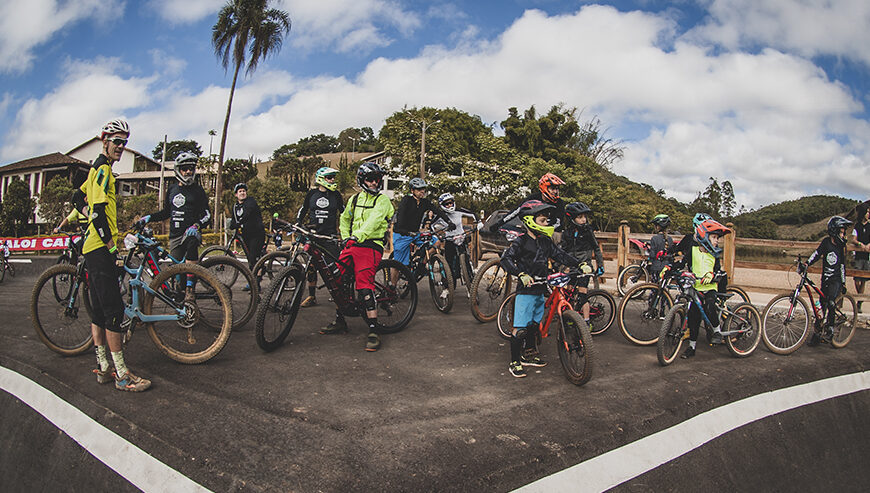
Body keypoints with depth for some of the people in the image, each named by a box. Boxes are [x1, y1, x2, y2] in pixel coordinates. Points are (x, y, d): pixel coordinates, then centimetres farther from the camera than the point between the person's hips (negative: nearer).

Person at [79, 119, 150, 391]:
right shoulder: (103, 170, -12)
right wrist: (112, 246, -19)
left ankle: (103, 368, 19)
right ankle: (122, 375, -9)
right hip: (101, 247, -11)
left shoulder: (97, 169, 20)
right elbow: (98, 214, -20)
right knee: (114, 310, -11)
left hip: (92, 247, 11)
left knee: (99, 310, 12)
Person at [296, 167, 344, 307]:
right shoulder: (312, 193, 5)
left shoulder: (335, 194, 4)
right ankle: (311, 297, 15)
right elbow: (303, 210, 15)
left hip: (330, 236, -1)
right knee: (311, 266, 4)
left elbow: (343, 212, 12)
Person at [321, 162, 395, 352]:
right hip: (352, 244, 7)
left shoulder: (382, 200, -1)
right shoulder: (355, 199, 18)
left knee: (364, 285, -21)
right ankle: (339, 321, 20)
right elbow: (344, 219, 32)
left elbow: (374, 220, -18)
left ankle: (373, 331, -19)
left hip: (371, 246, -7)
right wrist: (346, 238, 16)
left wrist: (358, 236, -33)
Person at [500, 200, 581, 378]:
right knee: (520, 328, -5)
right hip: (525, 291, -7)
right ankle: (514, 362, 4)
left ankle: (529, 355, 33)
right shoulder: (521, 242, -12)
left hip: (540, 291, 7)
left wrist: (579, 264, -1)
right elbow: (506, 259, -20)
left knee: (534, 324, 18)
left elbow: (560, 255, 13)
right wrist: (521, 274, -33)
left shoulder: (546, 242, 10)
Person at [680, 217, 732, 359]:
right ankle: (692, 346, 16)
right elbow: (682, 262, 6)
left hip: (710, 288, -1)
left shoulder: (715, 254, 3)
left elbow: (718, 271, -1)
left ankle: (717, 331, -2)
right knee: (693, 317, 1)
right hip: (695, 288, 1)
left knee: (709, 308, -29)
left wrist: (711, 275, -22)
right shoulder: (693, 250, 1)